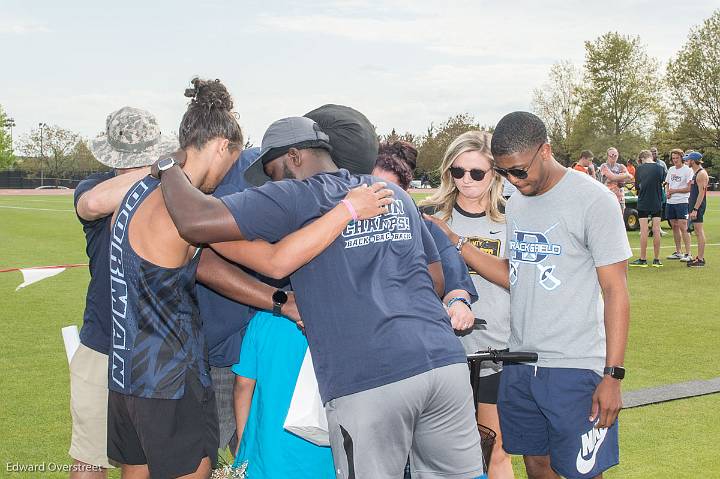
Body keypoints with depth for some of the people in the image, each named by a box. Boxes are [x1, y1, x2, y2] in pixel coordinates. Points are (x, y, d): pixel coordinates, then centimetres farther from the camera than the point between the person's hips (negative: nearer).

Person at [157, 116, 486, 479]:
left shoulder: (297, 197, 1)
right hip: (444, 362, 6)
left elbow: (196, 223, -6)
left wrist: (169, 169, 12)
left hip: (366, 383, -5)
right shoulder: (396, 195, 19)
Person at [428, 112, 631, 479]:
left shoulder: (593, 200, -11)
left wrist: (613, 376, -14)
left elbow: (615, 291, -11)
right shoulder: (516, 203, 10)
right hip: (520, 363, 6)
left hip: (576, 368, -6)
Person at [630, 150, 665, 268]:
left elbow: (637, 185, 1)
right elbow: (661, 182, 7)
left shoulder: (640, 168, -4)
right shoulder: (659, 168, -1)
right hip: (657, 203, 2)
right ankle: (657, 260, 8)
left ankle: (643, 259, 4)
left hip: (643, 203, -1)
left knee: (644, 231, 1)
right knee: (656, 230, 5)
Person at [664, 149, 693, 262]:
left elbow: (689, 188, -11)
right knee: (674, 227, 10)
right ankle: (678, 252, 18)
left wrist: (674, 191, -13)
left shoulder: (687, 170, -6)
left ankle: (688, 254, -10)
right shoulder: (671, 169, 14)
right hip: (670, 202, 7)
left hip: (682, 202, -7)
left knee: (683, 227, -11)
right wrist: (667, 192, 1)